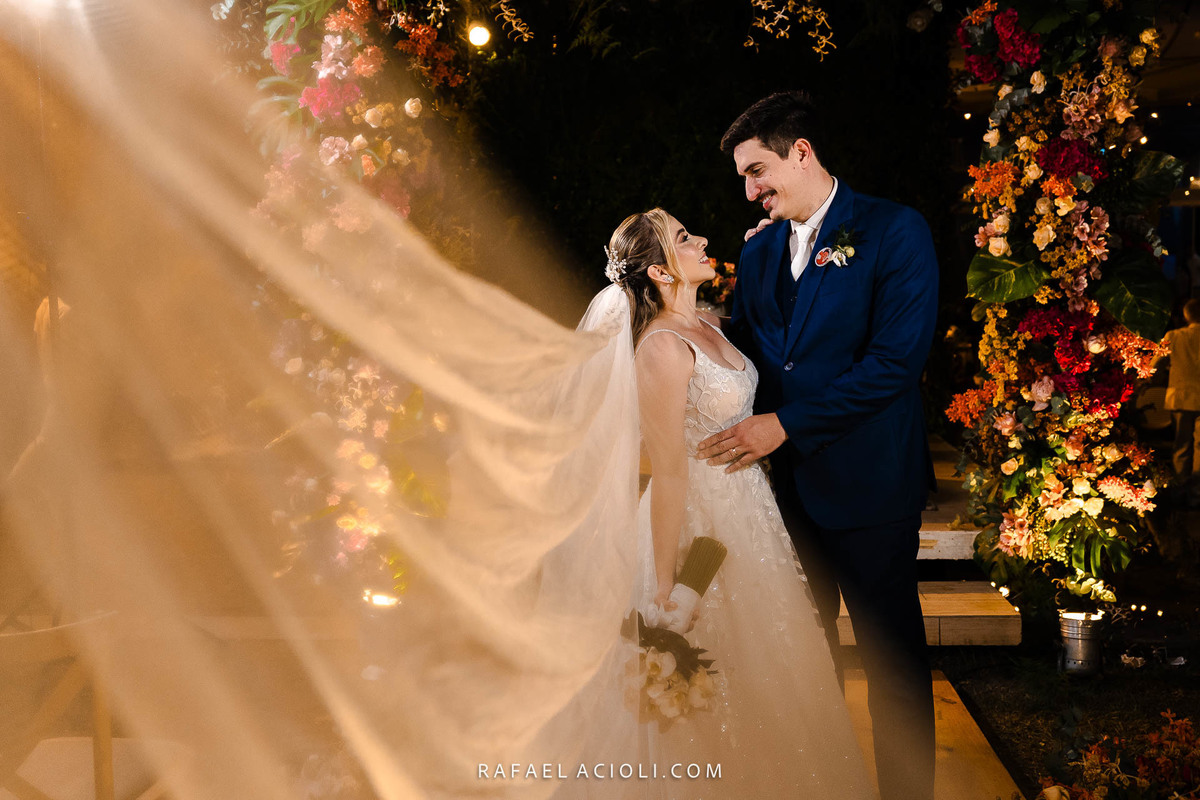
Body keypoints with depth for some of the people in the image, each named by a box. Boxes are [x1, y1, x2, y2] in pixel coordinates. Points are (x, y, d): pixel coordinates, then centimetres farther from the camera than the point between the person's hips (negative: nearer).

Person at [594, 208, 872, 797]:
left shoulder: (709, 326, 4)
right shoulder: (662, 348, -22)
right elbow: (669, 473, -22)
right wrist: (666, 586, -18)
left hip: (749, 509, 9)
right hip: (703, 520, -9)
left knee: (765, 664, 20)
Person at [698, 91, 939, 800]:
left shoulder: (895, 231, -10)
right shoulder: (759, 250, 10)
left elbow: (898, 358, -20)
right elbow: (741, 351, 14)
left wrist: (785, 423, -21)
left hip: (867, 482, -6)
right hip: (787, 481, 6)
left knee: (892, 656, 8)